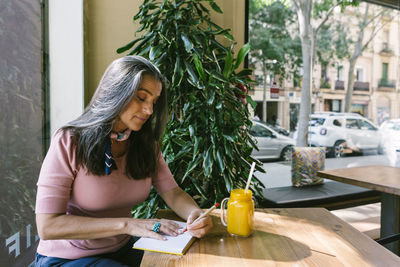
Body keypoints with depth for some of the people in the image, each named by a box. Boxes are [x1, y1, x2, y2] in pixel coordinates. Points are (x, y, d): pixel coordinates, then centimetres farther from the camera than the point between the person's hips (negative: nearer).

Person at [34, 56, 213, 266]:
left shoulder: (146, 144, -2)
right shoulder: (68, 142, -18)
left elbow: (173, 193, -2)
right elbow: (47, 226, -22)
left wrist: (195, 214, -25)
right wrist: (127, 224, -28)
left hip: (123, 249, 5)